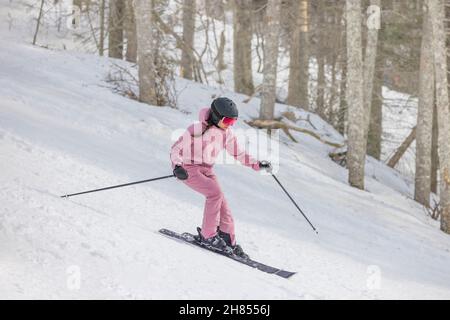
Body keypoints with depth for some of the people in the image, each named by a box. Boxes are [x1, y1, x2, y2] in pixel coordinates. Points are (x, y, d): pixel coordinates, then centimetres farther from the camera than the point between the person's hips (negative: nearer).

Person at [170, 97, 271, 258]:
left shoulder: (226, 133, 0)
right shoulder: (198, 129, -19)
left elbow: (238, 153, 10)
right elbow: (176, 148, -15)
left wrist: (257, 164, -3)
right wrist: (177, 166, -32)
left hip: (207, 171, 7)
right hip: (188, 169, -7)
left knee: (223, 207, -4)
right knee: (215, 192, -26)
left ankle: (228, 242, 10)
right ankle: (208, 235, -17)